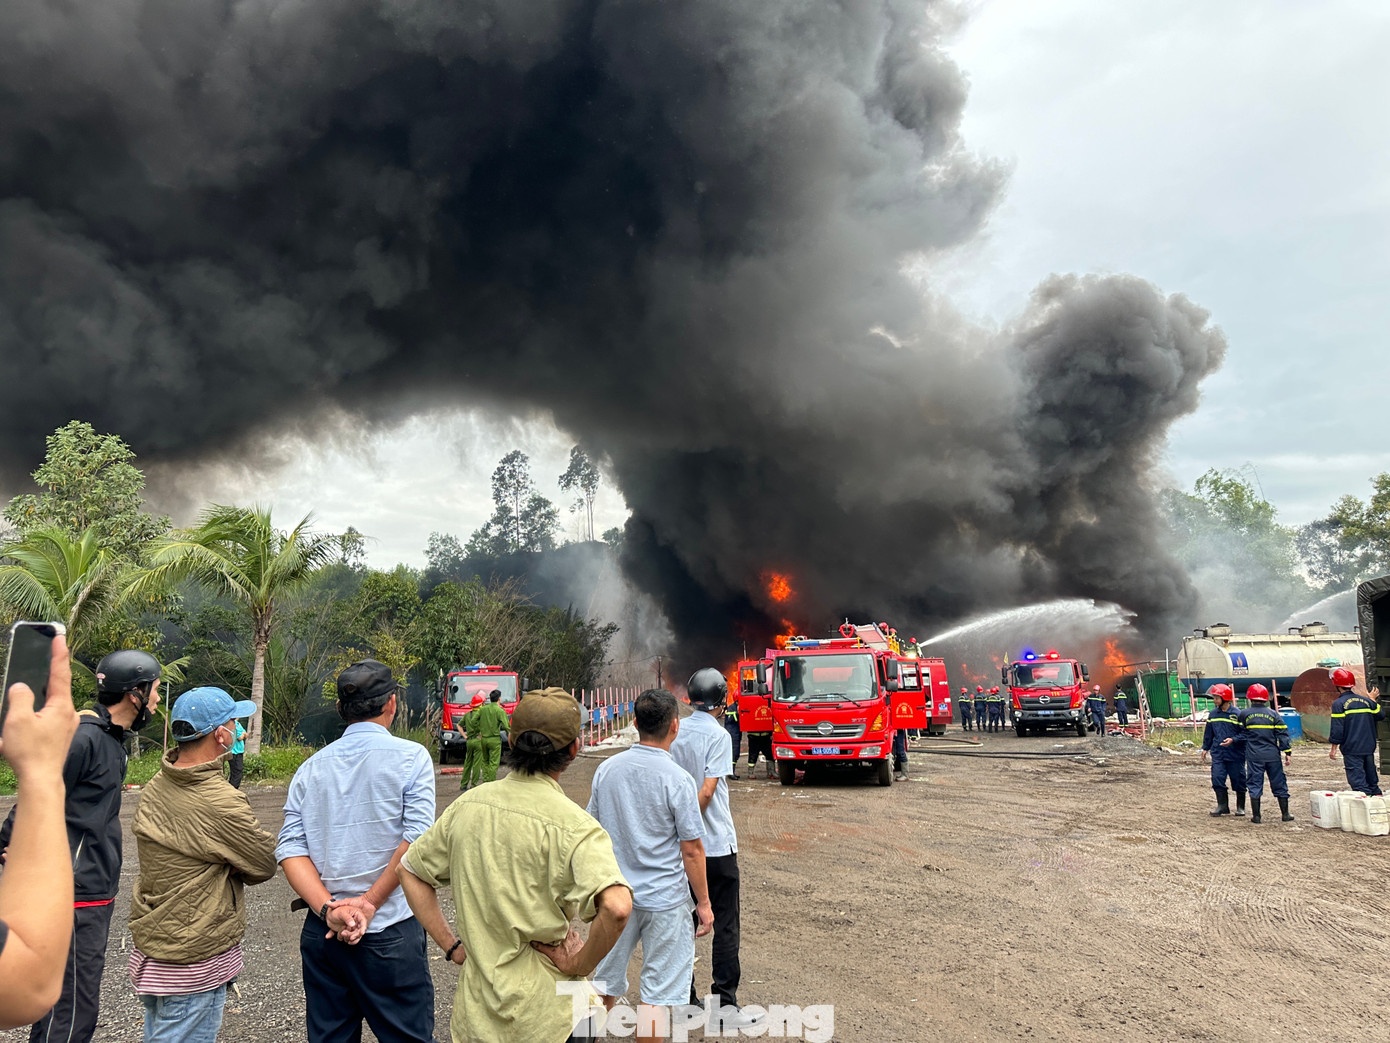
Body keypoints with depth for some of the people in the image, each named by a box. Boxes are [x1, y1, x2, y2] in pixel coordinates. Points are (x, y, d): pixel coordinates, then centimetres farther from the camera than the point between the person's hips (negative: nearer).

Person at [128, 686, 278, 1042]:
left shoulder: (155, 787, 0)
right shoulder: (221, 802, -24)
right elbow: (267, 864, -13)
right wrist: (237, 867, 4)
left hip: (149, 944, 9)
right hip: (195, 961, -9)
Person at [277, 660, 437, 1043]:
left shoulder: (312, 767, 6)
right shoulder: (410, 757, -7)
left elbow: (290, 849, -2)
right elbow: (415, 840, -17)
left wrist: (329, 909, -10)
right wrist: (368, 904, -12)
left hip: (321, 933, 5)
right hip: (390, 932, -4)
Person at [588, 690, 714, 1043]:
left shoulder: (607, 769, -3)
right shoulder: (677, 779, -18)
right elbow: (691, 849, -13)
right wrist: (704, 903, -2)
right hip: (664, 900, -5)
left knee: (605, 982, 20)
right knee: (656, 993, 9)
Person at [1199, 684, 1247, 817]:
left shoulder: (1237, 714, -10)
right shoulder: (1213, 714, 7)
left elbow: (1245, 733, -9)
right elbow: (1208, 733, 17)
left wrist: (1233, 739, -22)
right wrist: (1205, 748, 16)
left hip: (1235, 755, -4)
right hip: (1217, 754, 4)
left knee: (1238, 781, 7)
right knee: (1217, 779, -2)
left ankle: (1240, 807, 23)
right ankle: (1222, 805, 10)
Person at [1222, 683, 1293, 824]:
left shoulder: (1244, 714, -1)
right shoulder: (1273, 714, 3)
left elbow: (1242, 733, 4)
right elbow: (1282, 734, 0)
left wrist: (1232, 740, 20)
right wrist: (1287, 752, 2)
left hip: (1254, 756, -2)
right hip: (1272, 755, 2)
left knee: (1255, 785, 3)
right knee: (1279, 784, 13)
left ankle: (1256, 816, 4)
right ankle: (1285, 814, 20)